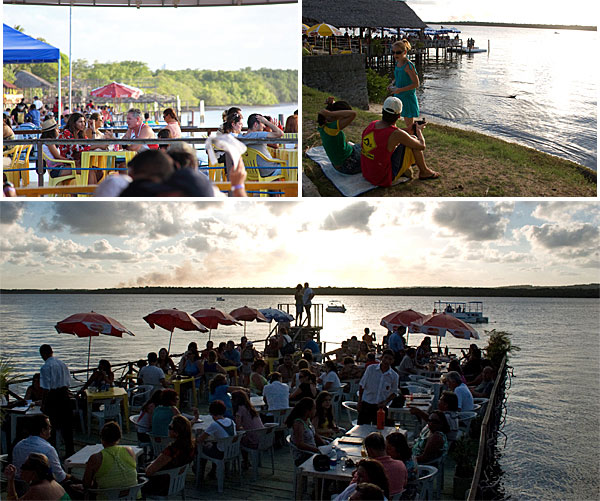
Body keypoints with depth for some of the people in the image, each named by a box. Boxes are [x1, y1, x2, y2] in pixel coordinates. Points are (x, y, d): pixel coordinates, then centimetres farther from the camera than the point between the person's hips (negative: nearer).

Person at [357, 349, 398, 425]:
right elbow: (362, 385, 3)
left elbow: (394, 392, 9)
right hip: (366, 405, -1)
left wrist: (385, 402, -7)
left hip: (381, 407, 1)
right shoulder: (371, 369, -6)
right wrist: (359, 401, 1)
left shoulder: (394, 376, -3)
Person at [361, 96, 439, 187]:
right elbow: (422, 146, -8)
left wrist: (410, 130, 25)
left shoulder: (371, 125, -3)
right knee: (414, 140, -1)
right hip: (385, 178, -7)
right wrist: (419, 130, 12)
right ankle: (424, 171, 18)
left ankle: (406, 169, 35)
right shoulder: (396, 134, -23)